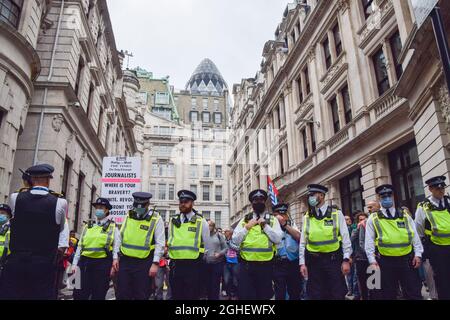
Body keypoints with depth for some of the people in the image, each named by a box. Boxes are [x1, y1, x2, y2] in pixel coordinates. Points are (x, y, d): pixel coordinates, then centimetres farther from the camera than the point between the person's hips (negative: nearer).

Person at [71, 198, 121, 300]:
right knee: (79, 294, 4)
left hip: (103, 264, -3)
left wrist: (115, 260, -12)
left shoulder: (112, 227, 4)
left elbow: (116, 247, 0)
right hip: (85, 262, 3)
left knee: (98, 295, 7)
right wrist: (75, 264, 9)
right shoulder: (88, 226, 14)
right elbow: (80, 246, 14)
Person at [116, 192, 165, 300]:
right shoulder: (129, 216, 8)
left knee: (141, 296, 6)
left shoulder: (156, 219, -6)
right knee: (122, 295, 9)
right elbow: (120, 238, 14)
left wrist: (155, 263, -13)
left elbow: (160, 244, -7)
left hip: (144, 263, -4)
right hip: (125, 261, 4)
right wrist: (116, 258, 10)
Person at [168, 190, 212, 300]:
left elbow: (207, 246, 7)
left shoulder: (201, 221, -1)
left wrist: (203, 264, 11)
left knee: (192, 296, 4)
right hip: (175, 266, 3)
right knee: (176, 296, 12)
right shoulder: (173, 221, 8)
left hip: (193, 266, -3)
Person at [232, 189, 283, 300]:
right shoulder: (244, 220, 9)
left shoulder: (273, 220, 6)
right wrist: (247, 227, -6)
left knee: (264, 295, 11)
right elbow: (235, 240, 3)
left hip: (266, 265, 0)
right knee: (245, 295, 2)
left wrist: (265, 225, -10)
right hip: (246, 265, 0)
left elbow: (278, 239, -7)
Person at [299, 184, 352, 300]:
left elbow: (345, 238, -2)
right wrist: (302, 263, 1)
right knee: (316, 295, 10)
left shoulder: (337, 214, -1)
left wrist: (346, 260, -7)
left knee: (337, 295, 5)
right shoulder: (307, 217, 5)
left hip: (333, 259, -2)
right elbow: (303, 241, 5)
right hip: (314, 261, 2)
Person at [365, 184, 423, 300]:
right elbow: (369, 242, -1)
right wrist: (372, 261, -8)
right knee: (387, 295, 8)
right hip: (385, 261, -2)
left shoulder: (405, 216, 10)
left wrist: (418, 254, 0)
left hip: (407, 260, 2)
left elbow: (415, 236, 10)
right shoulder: (373, 219, 1)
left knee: (414, 294, 7)